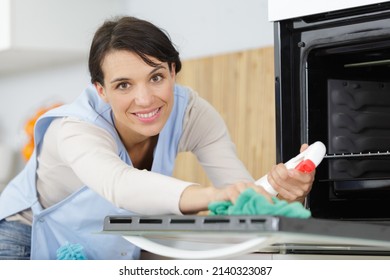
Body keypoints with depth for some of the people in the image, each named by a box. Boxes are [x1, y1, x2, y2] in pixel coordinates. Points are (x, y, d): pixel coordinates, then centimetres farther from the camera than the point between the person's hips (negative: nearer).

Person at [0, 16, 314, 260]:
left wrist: (283, 190, -53)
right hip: (31, 239, -3)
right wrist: (212, 195, -74)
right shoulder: (74, 129, -34)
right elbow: (118, 184, -57)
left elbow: (244, 192, -29)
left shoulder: (191, 112, -21)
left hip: (113, 251, 4)